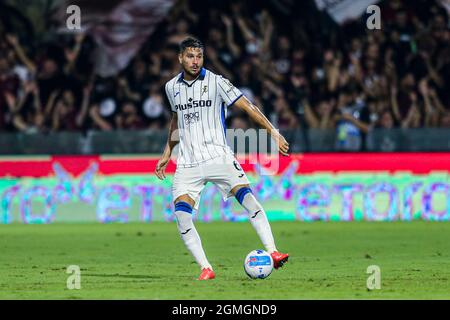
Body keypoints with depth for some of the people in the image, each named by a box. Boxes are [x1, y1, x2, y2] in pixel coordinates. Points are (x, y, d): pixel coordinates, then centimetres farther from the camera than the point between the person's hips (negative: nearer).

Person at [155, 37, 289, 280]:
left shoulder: (216, 82, -3)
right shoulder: (172, 87, 10)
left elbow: (247, 106, -5)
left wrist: (273, 132, -13)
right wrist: (167, 153, 26)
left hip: (218, 157, -3)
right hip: (187, 164, 3)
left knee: (247, 197, -24)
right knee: (181, 215, -16)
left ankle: (272, 253, -26)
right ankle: (206, 269, -8)